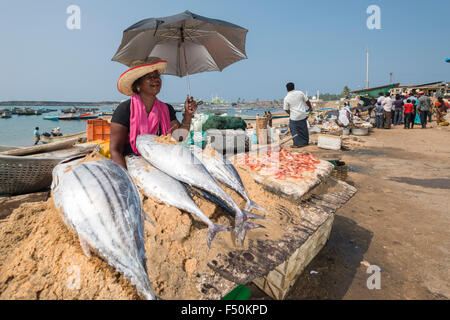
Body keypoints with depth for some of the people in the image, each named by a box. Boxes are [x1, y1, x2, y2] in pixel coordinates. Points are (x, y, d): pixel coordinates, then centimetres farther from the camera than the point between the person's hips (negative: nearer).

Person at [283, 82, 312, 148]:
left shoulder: (286, 98, -6)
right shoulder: (299, 93, -1)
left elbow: (286, 109, -1)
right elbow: (307, 101, 6)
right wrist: (310, 107, 23)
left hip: (294, 117, -3)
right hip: (303, 115, 4)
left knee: (295, 130, 7)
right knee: (304, 129, 15)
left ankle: (297, 143, 6)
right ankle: (306, 142, 27)